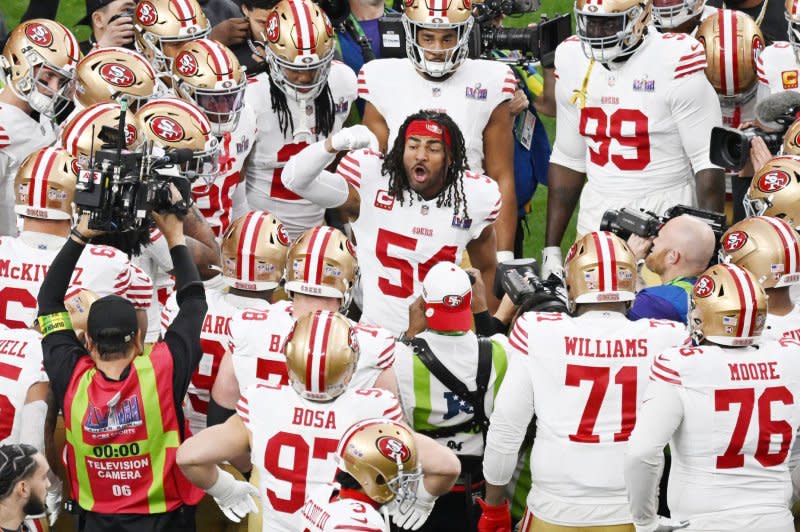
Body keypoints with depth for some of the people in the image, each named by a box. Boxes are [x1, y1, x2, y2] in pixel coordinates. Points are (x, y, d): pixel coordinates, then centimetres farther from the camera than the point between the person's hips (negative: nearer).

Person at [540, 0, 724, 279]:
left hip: (665, 212, -5)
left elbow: (708, 162, -11)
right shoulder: (574, 61, 6)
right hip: (597, 213, 5)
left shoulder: (674, 65, -13)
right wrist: (551, 248, 14)